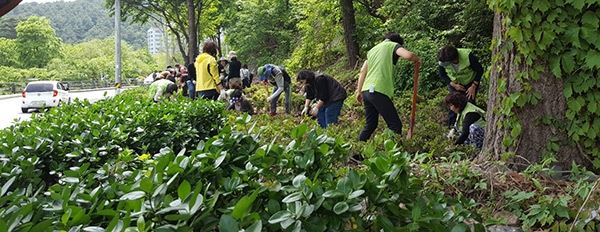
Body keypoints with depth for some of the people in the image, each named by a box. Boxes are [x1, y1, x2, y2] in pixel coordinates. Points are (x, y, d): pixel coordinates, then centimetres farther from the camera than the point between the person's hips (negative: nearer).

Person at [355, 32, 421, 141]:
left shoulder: (373, 49, 26)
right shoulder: (393, 45, 5)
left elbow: (363, 71, 21)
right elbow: (408, 55, -14)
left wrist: (359, 91, 21)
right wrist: (417, 60, 6)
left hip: (366, 91, 8)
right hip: (379, 91, -8)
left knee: (370, 125, 16)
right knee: (395, 125, -5)